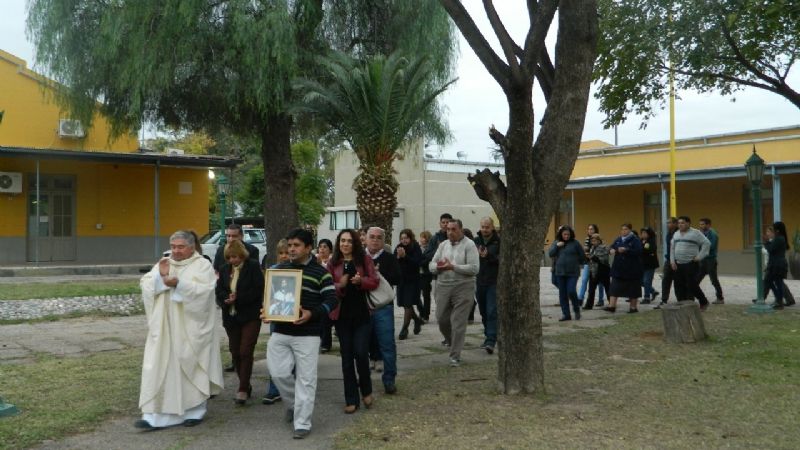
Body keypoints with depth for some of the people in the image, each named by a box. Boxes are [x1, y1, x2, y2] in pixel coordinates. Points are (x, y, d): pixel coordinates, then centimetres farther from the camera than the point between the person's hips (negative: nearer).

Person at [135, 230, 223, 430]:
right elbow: (145, 285, 1)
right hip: (164, 328, 4)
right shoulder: (162, 264, 11)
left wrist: (179, 284, -27)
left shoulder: (202, 265, -4)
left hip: (191, 329, -4)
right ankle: (154, 415, 3)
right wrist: (160, 276, -17)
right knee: (159, 368, 1)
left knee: (191, 368, 4)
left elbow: (204, 290, -18)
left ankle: (195, 411, 19)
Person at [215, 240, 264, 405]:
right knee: (235, 352, 9)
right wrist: (226, 299, -15)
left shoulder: (253, 267, -5)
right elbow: (219, 291, 6)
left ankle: (243, 389, -5)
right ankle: (245, 386, 22)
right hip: (231, 317, 5)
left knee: (245, 352, -9)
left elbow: (257, 291, -12)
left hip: (250, 316, -5)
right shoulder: (224, 270, 10)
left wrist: (237, 298, -18)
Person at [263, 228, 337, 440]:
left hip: (307, 334, -4)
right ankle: (293, 404, 33)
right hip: (280, 331, 4)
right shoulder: (279, 269, 10)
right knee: (278, 373, 5)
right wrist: (266, 311, -4)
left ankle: (302, 423, 9)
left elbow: (331, 301, -8)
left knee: (305, 379, 0)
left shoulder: (320, 272, -4)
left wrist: (311, 314, -23)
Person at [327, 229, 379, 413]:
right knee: (347, 357, 6)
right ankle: (351, 399, 14)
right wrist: (340, 285, -19)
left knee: (361, 353, -8)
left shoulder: (364, 260, 2)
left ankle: (366, 390, 19)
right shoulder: (333, 263, 4)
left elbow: (374, 281, -1)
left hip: (361, 314, -1)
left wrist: (361, 281, -19)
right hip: (342, 315, 2)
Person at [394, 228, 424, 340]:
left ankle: (404, 328, 2)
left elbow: (417, 262, -18)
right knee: (404, 304, 11)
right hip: (401, 279, 5)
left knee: (408, 304, -6)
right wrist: (398, 256, -20)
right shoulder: (398, 248, 4)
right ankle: (417, 320, 35)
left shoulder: (416, 248, -7)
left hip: (412, 280, -5)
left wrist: (405, 256, -25)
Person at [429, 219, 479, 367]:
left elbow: (474, 268, -14)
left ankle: (455, 356, 4)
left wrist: (453, 267, -19)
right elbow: (431, 265, 12)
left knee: (458, 323, -4)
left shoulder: (469, 245, -4)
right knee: (441, 318, 11)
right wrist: (438, 267, -12)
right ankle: (451, 341, 39)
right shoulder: (443, 245, 13)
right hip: (443, 286, 5)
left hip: (463, 287, -5)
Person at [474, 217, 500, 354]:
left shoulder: (499, 241, -4)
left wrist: (488, 256, -24)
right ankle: (489, 336, 29)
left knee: (492, 312, -11)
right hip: (479, 282, 5)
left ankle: (490, 342, -15)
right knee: (484, 312, 14)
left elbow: (502, 259, -12)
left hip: (494, 282, -5)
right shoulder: (476, 241, 7)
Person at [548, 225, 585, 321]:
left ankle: (577, 309, 13)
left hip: (572, 272, -4)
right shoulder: (556, 243, 9)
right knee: (562, 294, 6)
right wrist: (557, 246, -12)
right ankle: (566, 314, 14)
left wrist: (574, 262, 7)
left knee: (571, 291, -13)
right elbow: (550, 254, -1)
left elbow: (582, 257, 4)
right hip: (560, 272, 4)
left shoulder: (575, 243, -1)